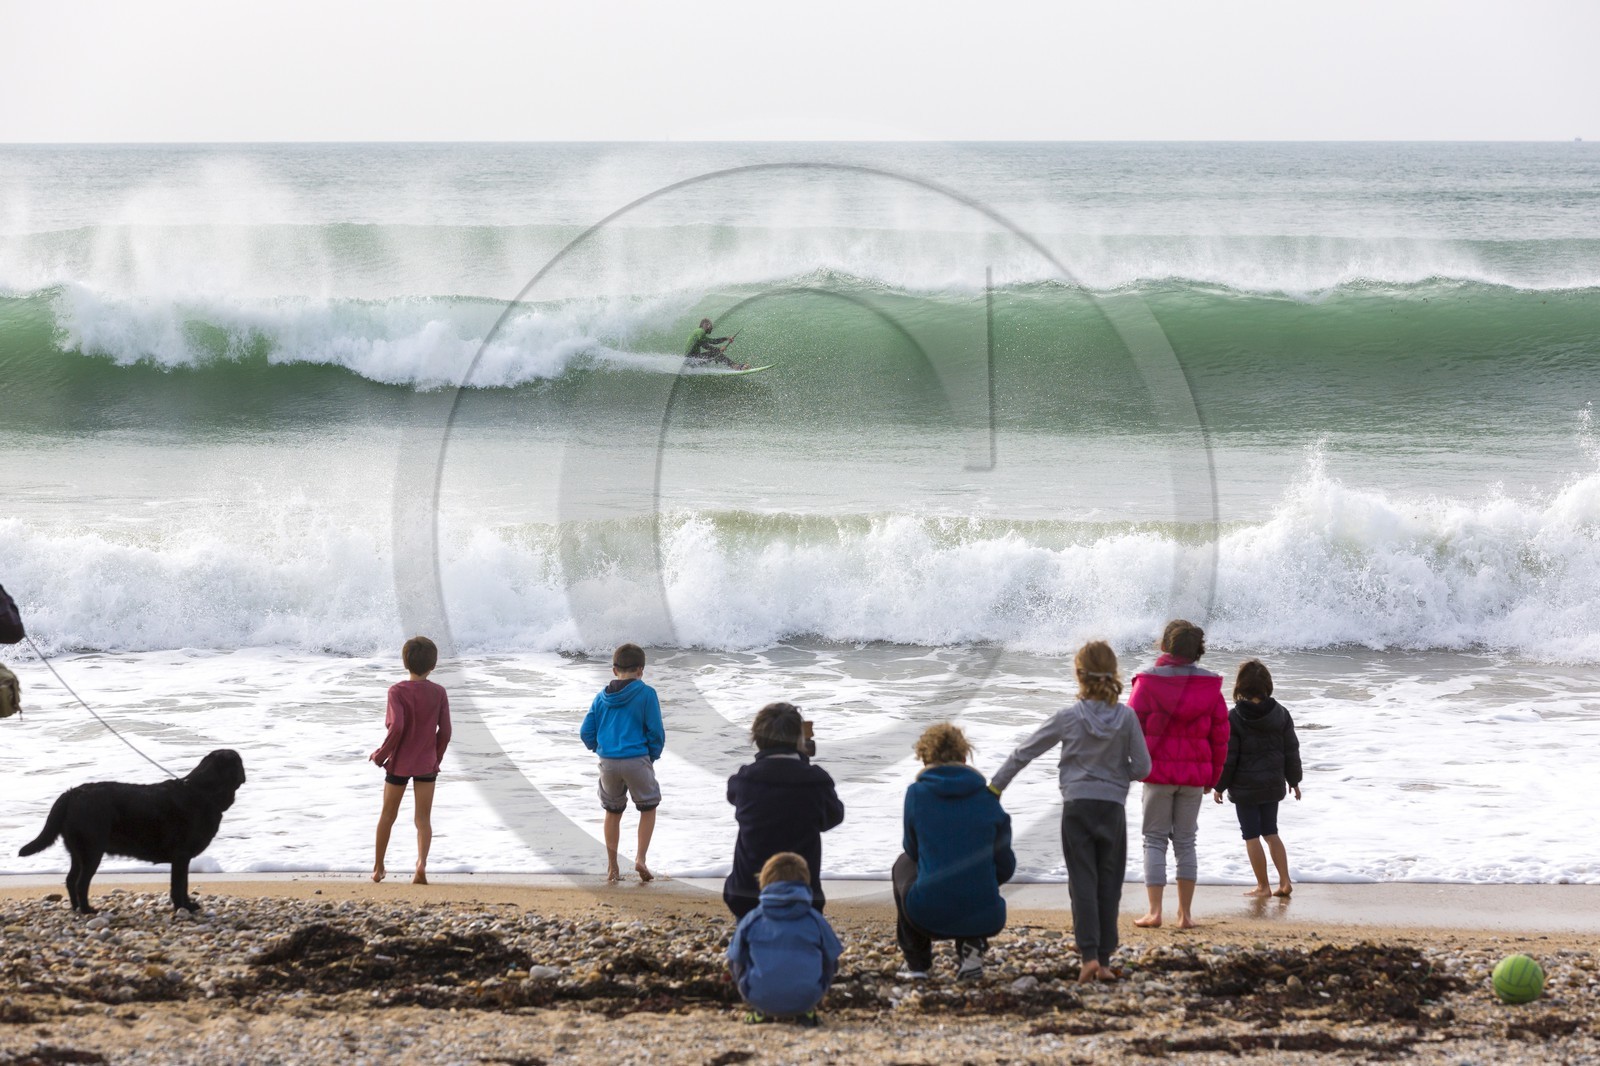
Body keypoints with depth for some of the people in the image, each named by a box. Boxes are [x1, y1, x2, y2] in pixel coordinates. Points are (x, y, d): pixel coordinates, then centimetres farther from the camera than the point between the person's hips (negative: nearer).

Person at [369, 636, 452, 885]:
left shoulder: (397, 691, -12)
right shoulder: (439, 693, -4)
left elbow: (397, 727, -22)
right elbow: (445, 731, -3)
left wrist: (381, 754, -9)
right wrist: (436, 758, 12)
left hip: (399, 762, -1)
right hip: (426, 764, 1)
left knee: (388, 816, 15)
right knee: (424, 819, 2)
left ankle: (378, 868, 25)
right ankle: (421, 863, -21)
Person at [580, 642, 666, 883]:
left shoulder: (602, 697, 7)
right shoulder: (646, 694, -6)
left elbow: (586, 732, 7)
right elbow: (656, 731, -6)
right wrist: (653, 755, 10)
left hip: (608, 763, 4)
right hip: (637, 760, -4)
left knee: (613, 811, 17)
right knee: (648, 808, 14)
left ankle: (612, 867, 19)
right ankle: (640, 859, 1)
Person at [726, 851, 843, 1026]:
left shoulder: (751, 921, 3)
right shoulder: (815, 920, 4)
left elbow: (735, 960, 10)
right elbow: (831, 962, 12)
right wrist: (820, 989, 33)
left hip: (759, 997, 0)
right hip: (806, 998, 0)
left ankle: (759, 1012, 14)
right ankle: (806, 1012, 13)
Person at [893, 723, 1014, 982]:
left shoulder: (916, 794, 0)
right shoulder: (988, 799, 4)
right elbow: (1005, 868, 9)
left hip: (928, 917, -2)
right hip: (984, 919, 2)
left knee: (904, 864, 33)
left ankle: (916, 964, 29)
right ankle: (972, 947, 12)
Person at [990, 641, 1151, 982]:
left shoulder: (1068, 718, -6)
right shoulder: (1126, 718, -5)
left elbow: (1025, 752, 1)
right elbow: (1142, 767, -1)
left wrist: (995, 786, 12)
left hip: (1077, 806, -1)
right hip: (1113, 808, 1)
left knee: (1082, 883, 0)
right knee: (1109, 885, 8)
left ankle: (1089, 954, -13)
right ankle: (1104, 960, 8)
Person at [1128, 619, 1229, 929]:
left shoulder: (1148, 682, -8)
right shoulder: (1209, 686, 2)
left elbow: (1132, 726, -8)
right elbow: (1220, 735, 5)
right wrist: (1212, 775, 14)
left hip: (1158, 772, -3)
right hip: (1194, 775, 3)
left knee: (1155, 840, 4)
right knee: (1186, 841, 11)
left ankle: (1154, 911, -4)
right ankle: (1185, 913, 9)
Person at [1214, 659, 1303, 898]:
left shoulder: (1234, 718, -15)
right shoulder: (1280, 713, -2)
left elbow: (1228, 757, -12)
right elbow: (1291, 751, 5)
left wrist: (1220, 786, -1)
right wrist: (1293, 780, 17)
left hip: (1245, 787, -5)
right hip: (1273, 785, 5)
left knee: (1252, 835, 4)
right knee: (1271, 831, 17)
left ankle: (1262, 886, 7)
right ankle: (1284, 882, 11)